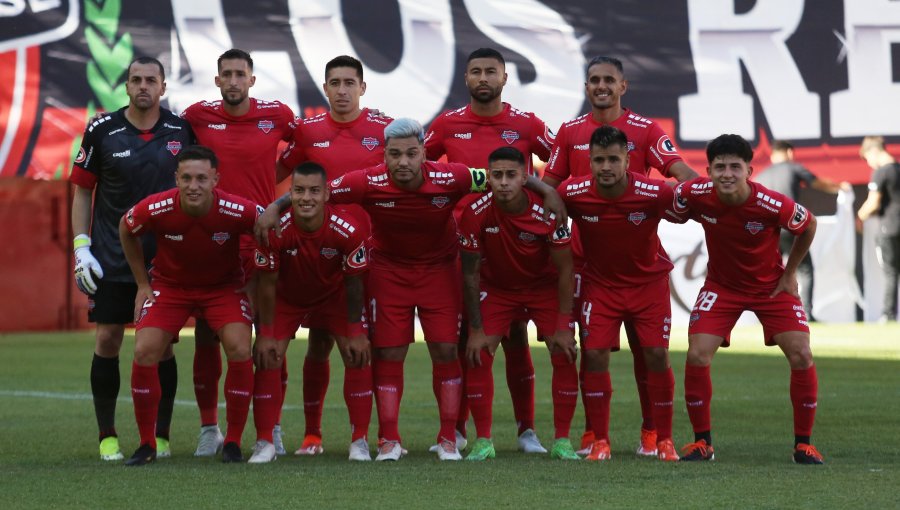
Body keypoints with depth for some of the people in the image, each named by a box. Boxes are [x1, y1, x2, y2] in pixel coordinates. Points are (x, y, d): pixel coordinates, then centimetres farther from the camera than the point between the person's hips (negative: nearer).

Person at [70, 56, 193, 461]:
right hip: (111, 257, -1)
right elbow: (82, 190, 5)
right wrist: (81, 246, -3)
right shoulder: (102, 131, -2)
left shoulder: (182, 131, 2)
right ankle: (107, 436, 8)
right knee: (107, 340, -1)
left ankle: (161, 436, 10)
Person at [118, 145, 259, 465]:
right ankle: (147, 445, 1)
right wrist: (143, 284, 0)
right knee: (144, 352, -15)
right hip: (169, 285, 1)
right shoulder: (154, 209, -25)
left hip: (224, 286, -1)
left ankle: (233, 443, -4)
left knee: (240, 350, -21)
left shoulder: (237, 211, -28)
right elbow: (126, 230, -2)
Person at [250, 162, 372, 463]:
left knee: (358, 357, -10)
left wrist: (356, 332, -11)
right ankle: (264, 443, -1)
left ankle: (360, 441, 2)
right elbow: (267, 283, -20)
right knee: (267, 358, -11)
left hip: (335, 295, 0)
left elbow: (353, 283, -17)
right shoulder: (275, 229, -33)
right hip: (287, 297, 0)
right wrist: (266, 335, -16)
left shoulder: (349, 229, -31)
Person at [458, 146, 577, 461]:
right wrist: (476, 329, -14)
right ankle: (483, 441, -3)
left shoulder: (546, 211, -27)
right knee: (478, 356, -13)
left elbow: (564, 269, -17)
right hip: (496, 287, 1)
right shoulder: (476, 214, -25)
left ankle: (562, 440, 0)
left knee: (564, 356, -12)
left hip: (545, 287, 0)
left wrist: (563, 327, -18)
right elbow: (470, 273, -13)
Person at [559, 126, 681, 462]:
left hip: (649, 281, -1)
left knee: (657, 355, -7)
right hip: (600, 283, 1)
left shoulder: (655, 194, -25)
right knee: (594, 355, -10)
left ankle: (664, 440, 7)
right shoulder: (572, 194, -21)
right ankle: (599, 441, 1)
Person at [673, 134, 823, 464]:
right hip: (721, 285, 1)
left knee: (801, 355, -13)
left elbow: (809, 225, -8)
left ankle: (803, 444, 3)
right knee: (697, 356, -14)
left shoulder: (773, 205, -29)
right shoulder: (695, 195, -25)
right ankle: (702, 442, 3)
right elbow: (671, 212, -1)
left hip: (771, 285, -1)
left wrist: (790, 273, -4)